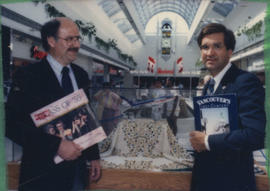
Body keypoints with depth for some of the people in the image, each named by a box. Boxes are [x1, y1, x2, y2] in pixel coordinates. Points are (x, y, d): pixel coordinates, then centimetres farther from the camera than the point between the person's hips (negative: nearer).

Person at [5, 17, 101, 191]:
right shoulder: (28, 76, -12)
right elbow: (12, 124, -18)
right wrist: (57, 145, -23)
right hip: (43, 172, -5)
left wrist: (93, 156, 11)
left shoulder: (81, 75, 7)